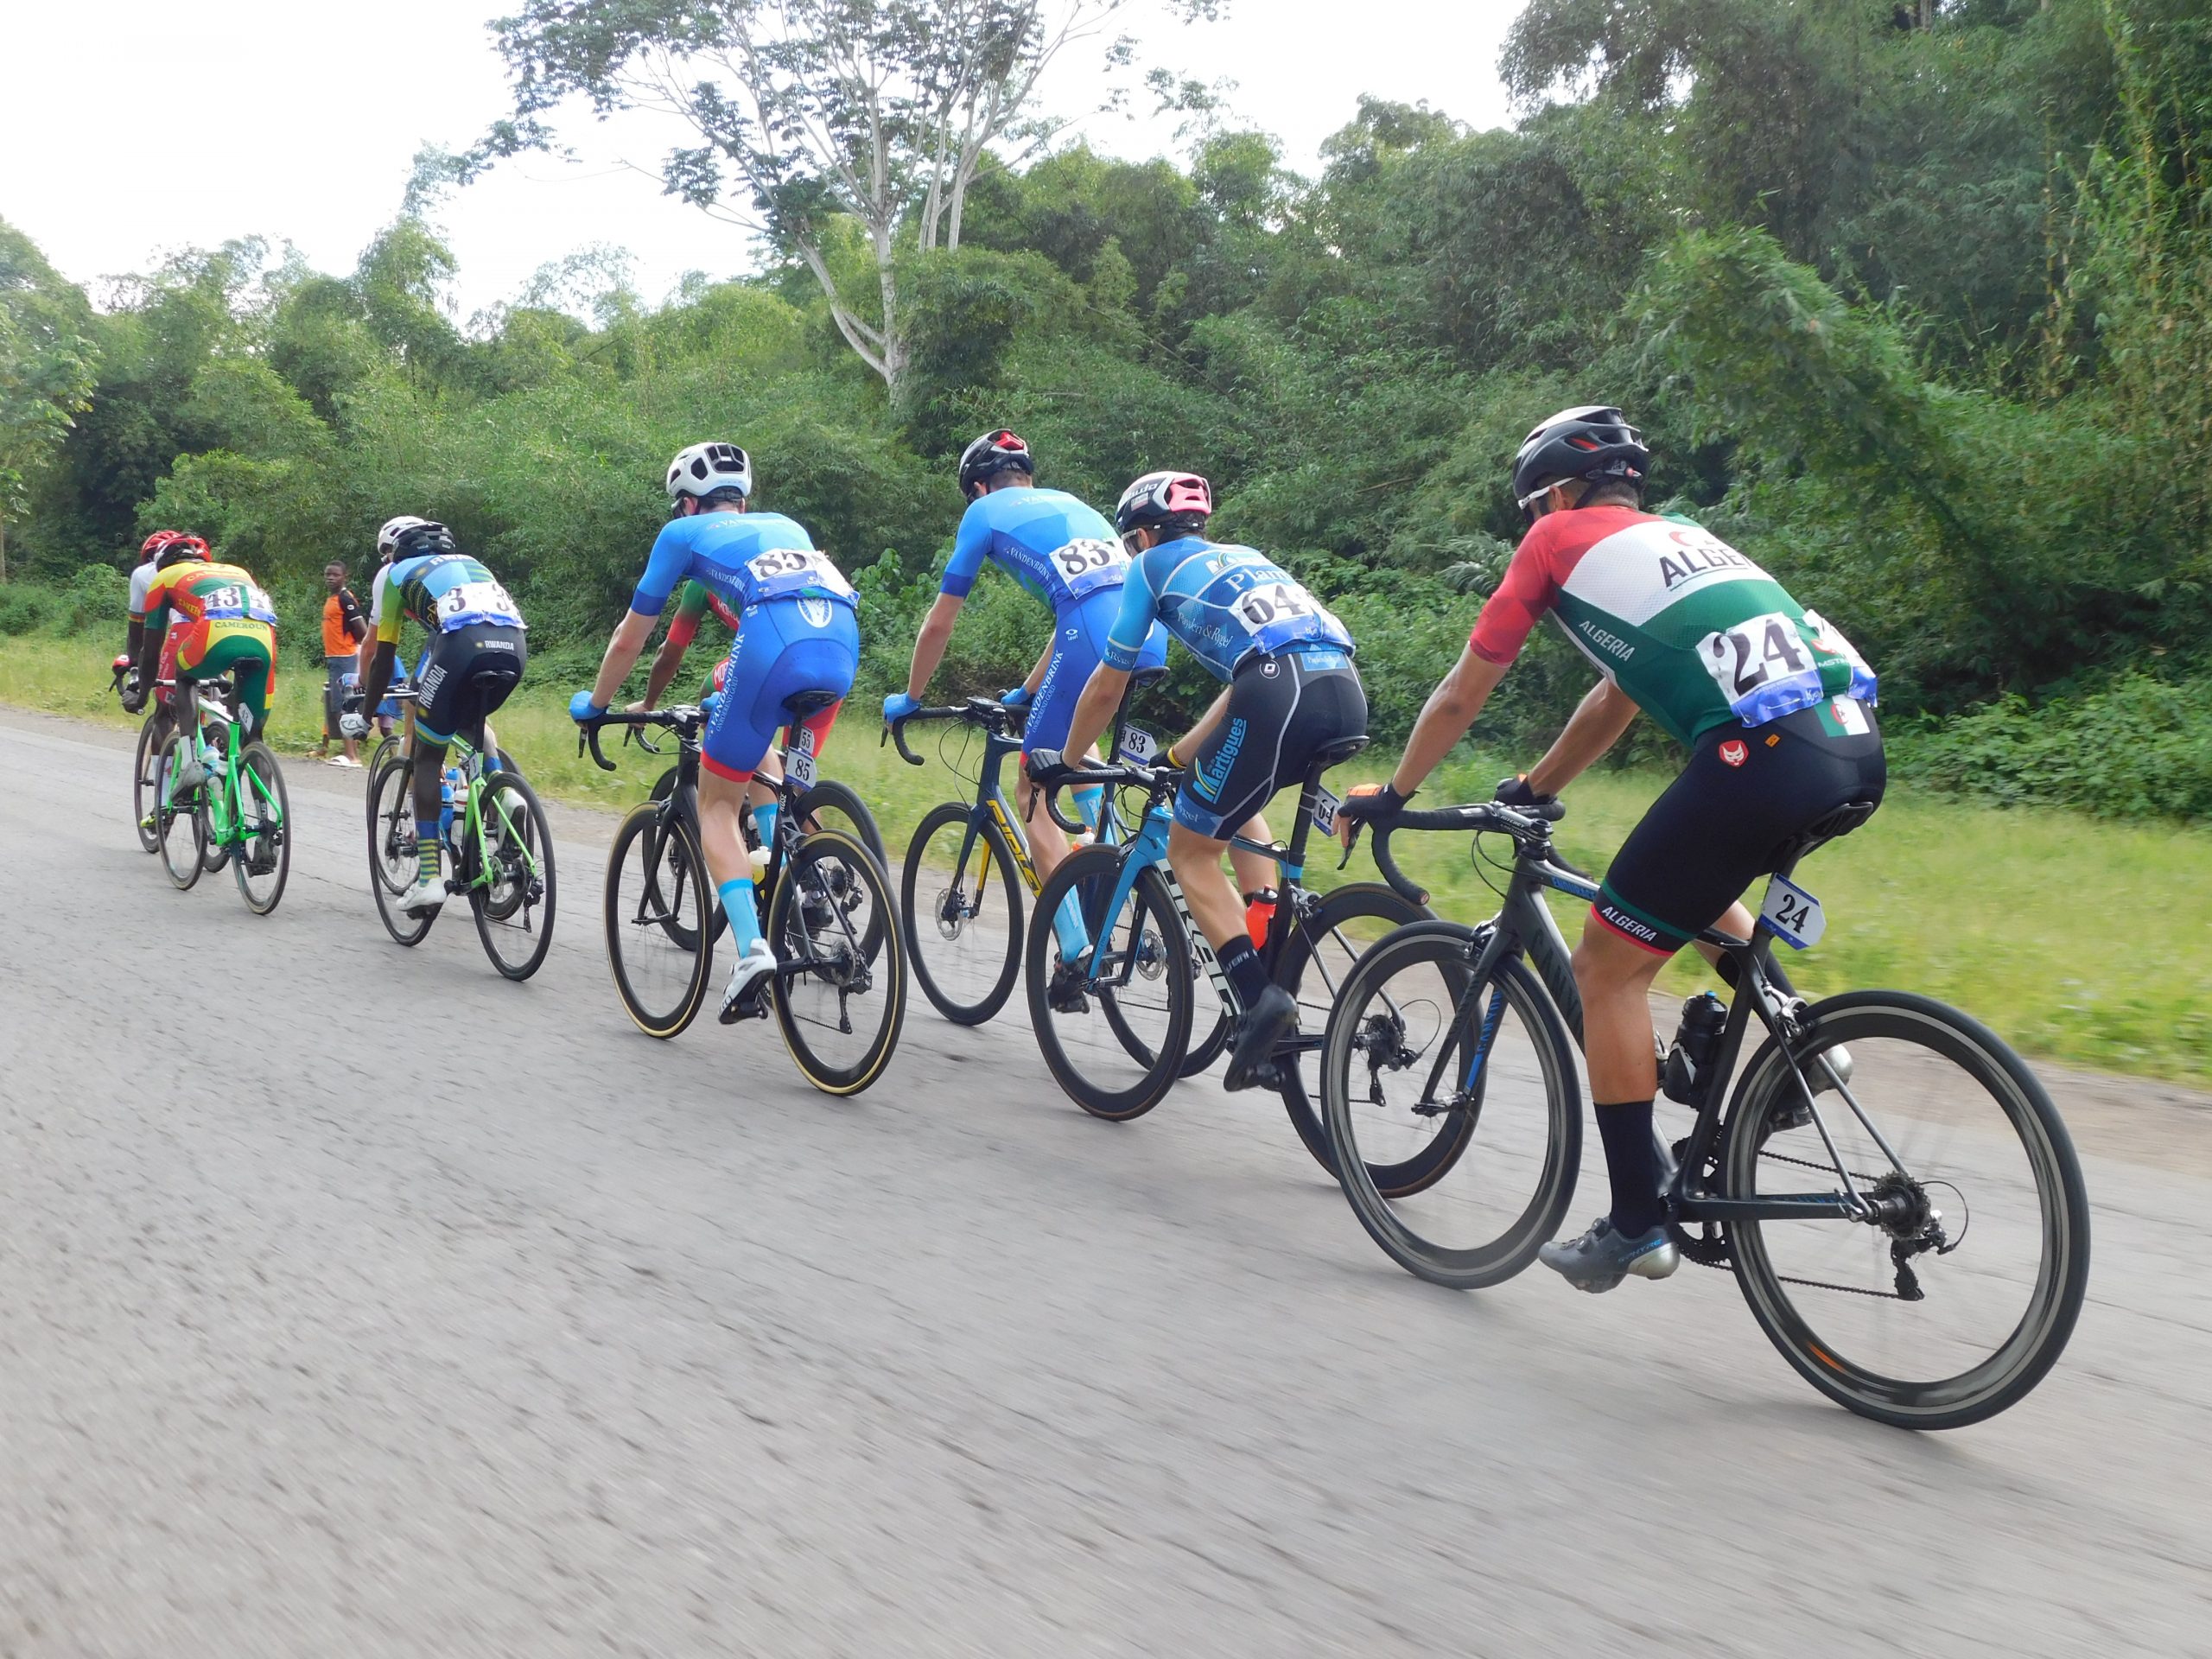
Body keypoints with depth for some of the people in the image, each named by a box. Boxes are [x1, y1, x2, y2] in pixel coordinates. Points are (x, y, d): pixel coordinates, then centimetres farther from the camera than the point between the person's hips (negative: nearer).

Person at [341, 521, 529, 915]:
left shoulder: (395, 572, 27)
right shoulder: (470, 563, 40)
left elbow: (383, 659, 26)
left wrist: (364, 716, 38)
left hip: (463, 644, -4)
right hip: (515, 645, 4)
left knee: (427, 757, 11)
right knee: (474, 719, 36)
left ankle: (429, 878, 3)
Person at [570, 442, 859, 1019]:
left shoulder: (683, 533, 25)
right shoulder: (784, 526, 38)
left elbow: (629, 640, 29)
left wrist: (593, 704, 45)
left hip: (771, 649, -4)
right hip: (843, 650, 5)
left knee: (718, 803, 11)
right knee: (758, 749, 34)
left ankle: (752, 948, -6)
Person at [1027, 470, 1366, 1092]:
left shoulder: (1153, 566, 20)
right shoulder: (1244, 558, 37)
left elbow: (1105, 689, 23)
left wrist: (1065, 761, 39)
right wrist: (1178, 755, 52)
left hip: (1282, 699, -6)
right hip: (1350, 695, 7)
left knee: (1190, 852, 7)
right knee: (1233, 801, 32)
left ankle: (1261, 994, -11)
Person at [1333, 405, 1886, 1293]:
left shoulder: (1561, 538, 13)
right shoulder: (1676, 539, 32)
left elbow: (1460, 696, 19)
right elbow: (1614, 702, 41)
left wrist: (1389, 794, 33)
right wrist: (1533, 791, 51)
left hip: (1764, 755, -8)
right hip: (1859, 743, 8)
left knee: (1606, 968, 6)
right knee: (1690, 874, 36)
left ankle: (1637, 1222, 10)